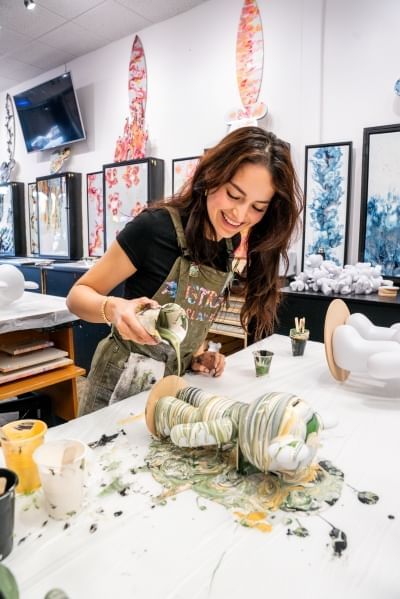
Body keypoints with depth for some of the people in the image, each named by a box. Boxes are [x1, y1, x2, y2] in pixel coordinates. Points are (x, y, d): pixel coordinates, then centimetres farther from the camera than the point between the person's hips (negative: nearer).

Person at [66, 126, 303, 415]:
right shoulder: (155, 227, -22)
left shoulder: (231, 244, -3)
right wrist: (114, 308, -35)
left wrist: (197, 355, -5)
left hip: (174, 386, 6)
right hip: (123, 385, -5)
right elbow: (78, 295, -15)